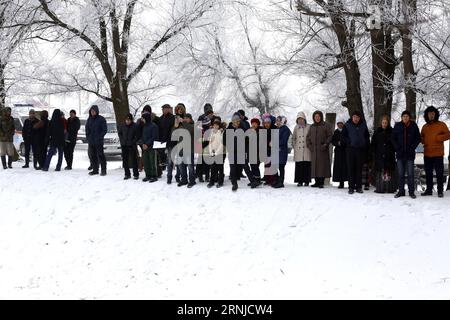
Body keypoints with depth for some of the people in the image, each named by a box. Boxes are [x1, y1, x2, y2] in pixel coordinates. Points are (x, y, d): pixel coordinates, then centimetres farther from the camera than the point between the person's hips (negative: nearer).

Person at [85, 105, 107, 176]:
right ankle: (95, 170, 17)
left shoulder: (101, 119, -5)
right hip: (91, 141, 6)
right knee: (92, 156, 9)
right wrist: (88, 137, 7)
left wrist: (100, 137, -12)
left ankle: (103, 170, 0)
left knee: (101, 155, -5)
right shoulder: (89, 119, 11)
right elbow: (87, 129, 19)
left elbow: (105, 130, -5)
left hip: (99, 141, -6)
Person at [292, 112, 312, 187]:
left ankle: (306, 181, 4)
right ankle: (299, 181, 1)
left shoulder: (309, 127, 4)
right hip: (298, 150, 2)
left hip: (306, 149, -2)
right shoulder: (296, 127, 14)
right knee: (299, 166, -2)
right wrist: (294, 146, 12)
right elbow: (293, 138, 22)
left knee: (307, 166, -3)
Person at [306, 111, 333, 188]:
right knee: (314, 165, 2)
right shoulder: (312, 127, 16)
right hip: (314, 149, 4)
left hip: (322, 149, -4)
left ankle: (321, 182, -7)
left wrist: (326, 144, -13)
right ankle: (316, 181, 7)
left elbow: (330, 136, -3)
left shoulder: (326, 125, 2)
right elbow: (308, 137, 20)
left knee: (322, 164, -8)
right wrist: (309, 145, 5)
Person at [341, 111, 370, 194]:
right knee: (351, 169, -2)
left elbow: (367, 136, 14)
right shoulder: (347, 125, 2)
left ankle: (359, 187, 9)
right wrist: (348, 142, -7)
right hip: (351, 149, -2)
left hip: (361, 150, 2)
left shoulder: (363, 125, 7)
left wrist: (366, 146, 4)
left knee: (359, 169, 5)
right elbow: (343, 136, 5)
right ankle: (351, 187, 1)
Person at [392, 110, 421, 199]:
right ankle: (401, 191, 12)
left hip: (410, 154, -1)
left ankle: (411, 191, 5)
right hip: (400, 153, 1)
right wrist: (397, 148, -4)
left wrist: (412, 147, -5)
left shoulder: (413, 126, 2)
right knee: (400, 174, 5)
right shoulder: (397, 126, 5)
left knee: (410, 173, -1)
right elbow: (393, 138, 8)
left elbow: (418, 138, 6)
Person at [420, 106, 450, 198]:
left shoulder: (441, 124, 0)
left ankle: (440, 191, 2)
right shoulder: (425, 127, 12)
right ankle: (429, 190, 18)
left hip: (438, 154, -4)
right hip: (427, 154, 4)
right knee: (428, 173, 10)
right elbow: (421, 137, 21)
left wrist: (438, 138, -15)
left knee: (439, 173, -3)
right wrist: (423, 141, 0)